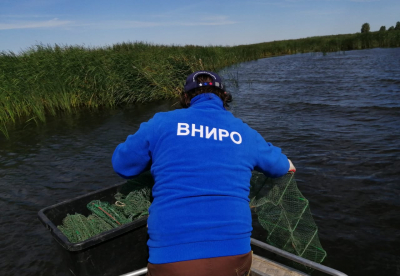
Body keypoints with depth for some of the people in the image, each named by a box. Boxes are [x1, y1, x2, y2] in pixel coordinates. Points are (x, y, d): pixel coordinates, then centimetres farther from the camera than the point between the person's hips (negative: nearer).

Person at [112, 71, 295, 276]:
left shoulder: (161, 123, 2)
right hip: (233, 256, 3)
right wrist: (287, 165, 55)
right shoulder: (245, 134, 11)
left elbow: (121, 165, 15)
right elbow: (280, 166, 30)